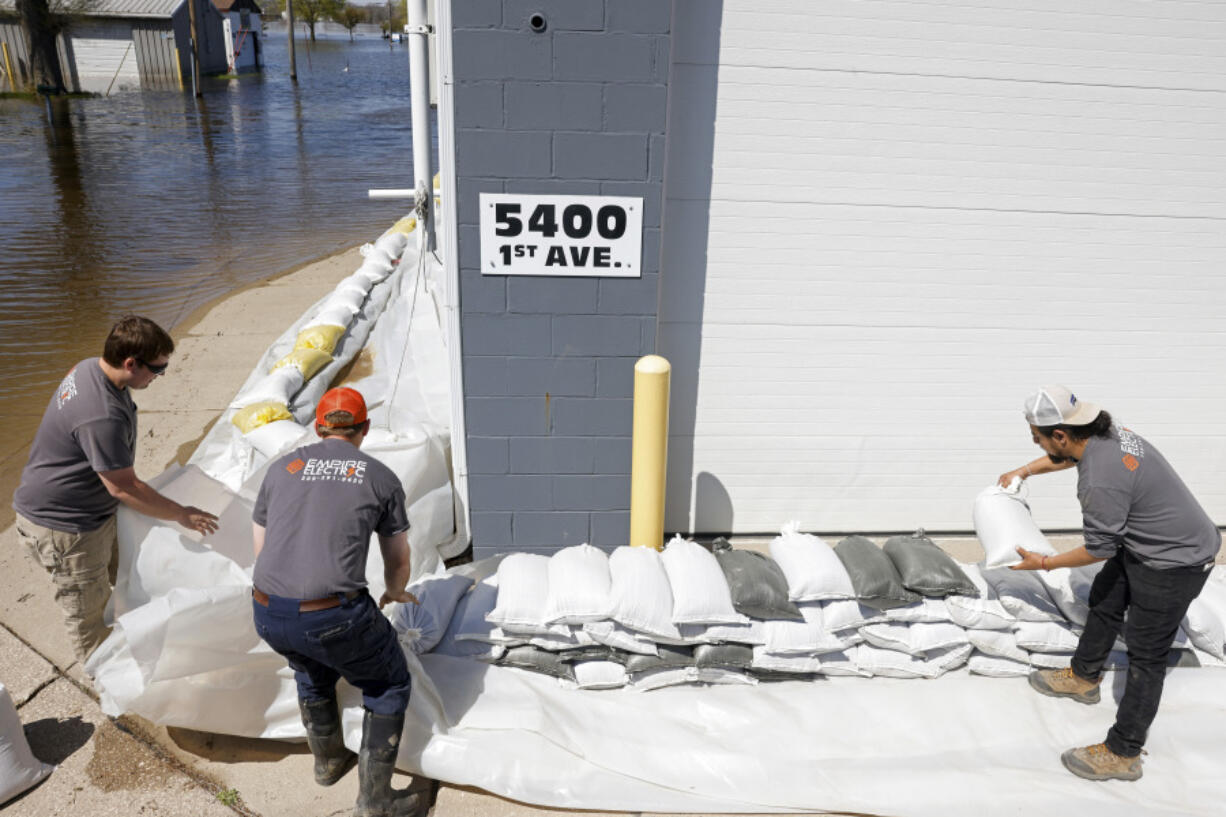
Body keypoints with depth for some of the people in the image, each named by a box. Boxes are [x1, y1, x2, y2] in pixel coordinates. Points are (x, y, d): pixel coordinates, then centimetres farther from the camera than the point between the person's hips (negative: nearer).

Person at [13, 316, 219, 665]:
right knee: (88, 606, 10)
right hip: (62, 525, -10)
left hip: (96, 510, 10)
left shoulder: (92, 368, -5)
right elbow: (124, 488, -27)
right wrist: (182, 515, -16)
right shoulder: (102, 416, -36)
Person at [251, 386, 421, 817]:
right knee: (389, 686, 22)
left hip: (267, 616, 5)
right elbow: (398, 561, 16)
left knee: (312, 668, 36)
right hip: (334, 616, -4)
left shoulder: (282, 468, 14)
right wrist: (395, 592, 39)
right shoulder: (381, 477, 6)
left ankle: (328, 760, 55)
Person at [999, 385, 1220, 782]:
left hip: (1174, 563, -10)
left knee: (1145, 653, 0)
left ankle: (1122, 754, 12)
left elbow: (1099, 550, -21)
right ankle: (1084, 677, 45)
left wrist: (1044, 563, -8)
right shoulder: (1104, 432, -8)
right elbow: (1066, 456, 18)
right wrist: (1024, 471, 17)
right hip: (1143, 543, 10)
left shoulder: (1100, 482, -35)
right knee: (1105, 601, 24)